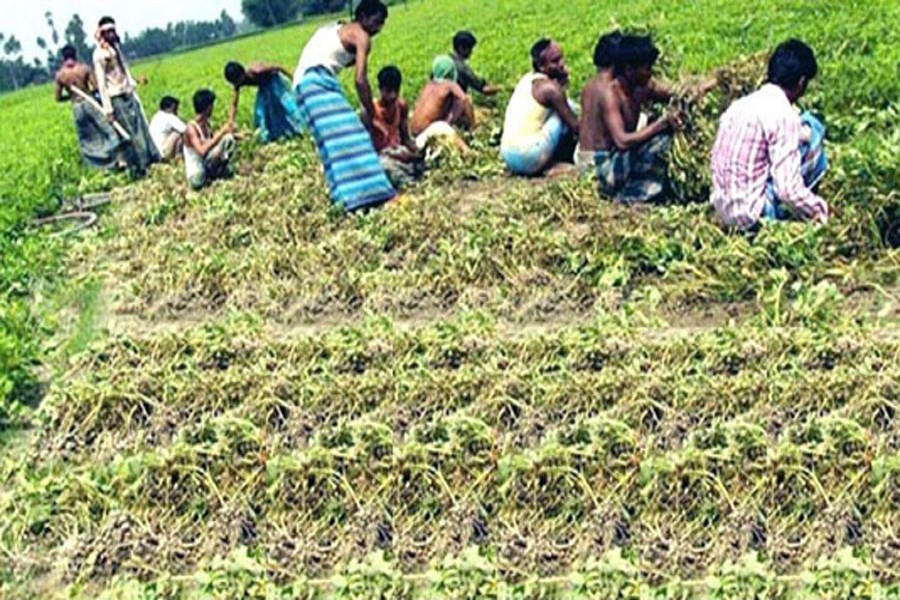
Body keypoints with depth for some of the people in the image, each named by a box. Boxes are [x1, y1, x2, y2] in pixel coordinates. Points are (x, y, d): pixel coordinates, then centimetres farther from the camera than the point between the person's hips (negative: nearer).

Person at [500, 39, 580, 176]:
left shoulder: (528, 79, 14)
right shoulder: (549, 87, -11)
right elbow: (575, 126, -9)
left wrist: (562, 81, 8)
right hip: (528, 159, -9)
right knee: (569, 107, 0)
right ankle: (568, 159, 10)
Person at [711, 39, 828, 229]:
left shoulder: (740, 104, 9)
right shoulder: (783, 115, -15)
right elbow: (789, 190, -19)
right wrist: (821, 211, -2)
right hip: (753, 214, -8)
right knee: (811, 129, 3)